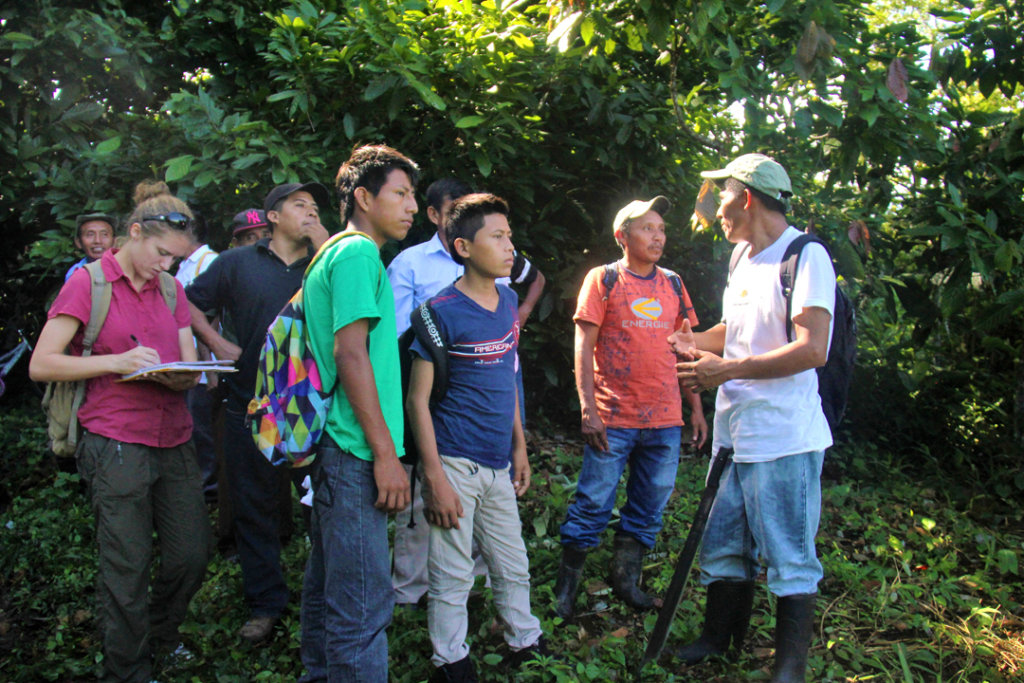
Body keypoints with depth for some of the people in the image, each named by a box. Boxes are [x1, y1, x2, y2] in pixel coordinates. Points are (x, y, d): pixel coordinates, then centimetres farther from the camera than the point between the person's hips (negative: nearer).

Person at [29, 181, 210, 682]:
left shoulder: (172, 291, 15)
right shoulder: (87, 283, -2)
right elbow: (41, 364, -5)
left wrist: (177, 377, -11)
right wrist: (116, 362, -17)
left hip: (175, 441, 5)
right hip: (117, 446, -5)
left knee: (192, 555, 7)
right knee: (127, 569, 1)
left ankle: (161, 639, 34)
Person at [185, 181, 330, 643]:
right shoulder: (237, 263, 7)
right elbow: (191, 303, 12)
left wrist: (324, 243, -6)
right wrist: (217, 344, -1)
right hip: (251, 408, 0)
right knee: (254, 506, 8)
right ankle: (265, 604, 22)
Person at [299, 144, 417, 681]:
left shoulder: (333, 254, 19)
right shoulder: (358, 254, -12)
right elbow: (351, 354, -19)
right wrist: (386, 452, -18)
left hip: (333, 450, 11)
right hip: (355, 454, -11)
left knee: (328, 585, 21)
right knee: (363, 602, -4)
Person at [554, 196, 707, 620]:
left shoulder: (672, 284, 12)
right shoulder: (603, 279, -1)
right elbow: (584, 346, -5)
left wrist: (696, 408, 12)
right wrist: (588, 408, -13)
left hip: (665, 421, 5)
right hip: (613, 420, -4)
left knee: (649, 507, 11)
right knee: (593, 504, -1)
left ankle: (626, 579, 27)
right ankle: (566, 587, 14)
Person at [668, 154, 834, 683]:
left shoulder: (806, 256, -13)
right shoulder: (743, 257, 15)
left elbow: (812, 349, -23)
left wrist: (728, 369, -22)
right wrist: (697, 342, 8)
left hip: (784, 438, -9)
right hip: (735, 431, 9)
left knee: (789, 559, 3)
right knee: (723, 544, 18)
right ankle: (719, 638, 35)